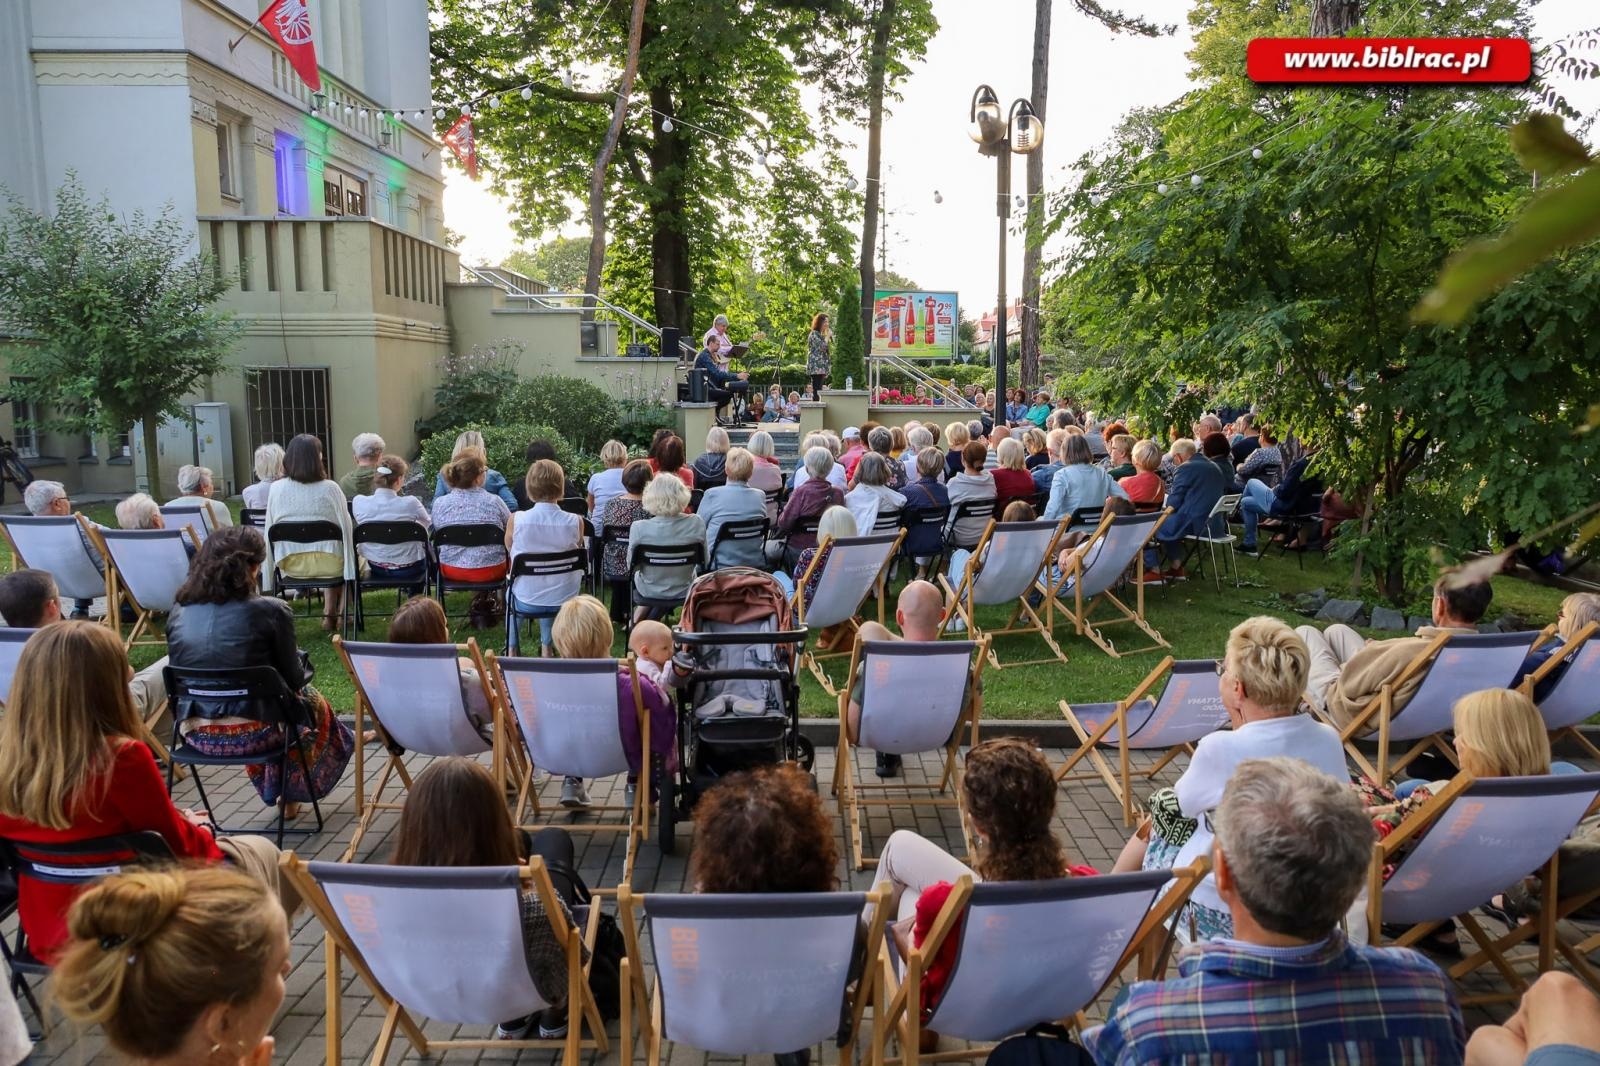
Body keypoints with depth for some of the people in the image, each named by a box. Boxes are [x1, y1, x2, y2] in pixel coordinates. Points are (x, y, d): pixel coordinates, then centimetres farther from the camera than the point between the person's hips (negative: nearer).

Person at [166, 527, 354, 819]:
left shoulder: (179, 612, -1)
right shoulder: (270, 611, -15)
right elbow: (294, 680, -5)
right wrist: (299, 659, 17)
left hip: (195, 735, 5)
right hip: (249, 735, -5)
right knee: (313, 702, 27)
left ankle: (272, 791, 43)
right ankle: (291, 796, 41)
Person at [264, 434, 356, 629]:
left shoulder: (276, 488, -6)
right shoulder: (330, 488, -14)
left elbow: (270, 529, 2)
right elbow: (345, 527, -8)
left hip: (290, 564, 3)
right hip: (327, 562, -3)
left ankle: (329, 613, 37)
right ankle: (330, 613, 33)